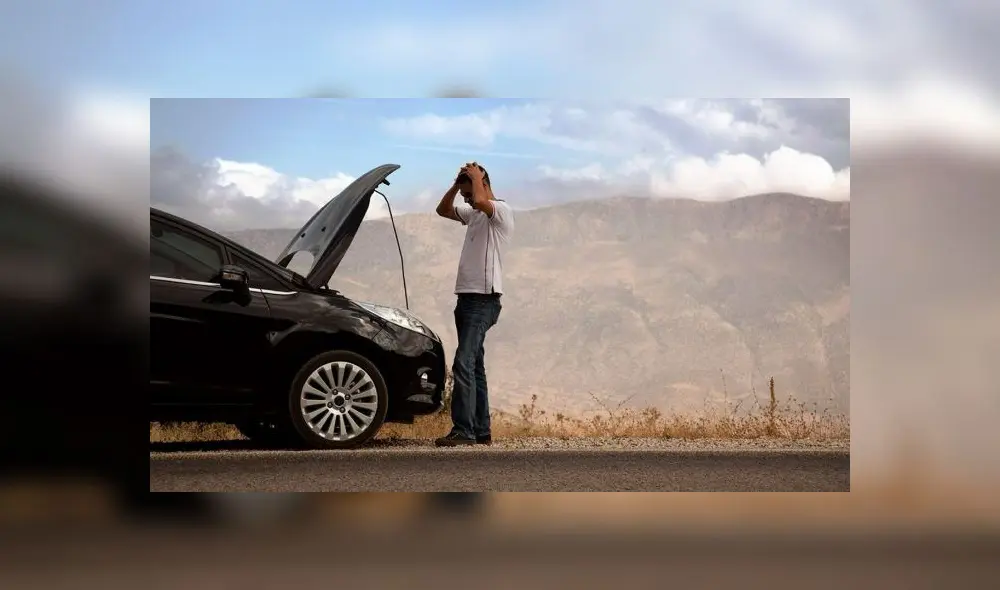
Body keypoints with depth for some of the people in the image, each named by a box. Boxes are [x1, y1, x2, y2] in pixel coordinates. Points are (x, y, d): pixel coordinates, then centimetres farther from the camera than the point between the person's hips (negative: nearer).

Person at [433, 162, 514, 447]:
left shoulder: (502, 211, -8)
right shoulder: (474, 214, 20)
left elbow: (481, 201, -28)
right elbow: (443, 209, 27)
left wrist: (476, 177, -10)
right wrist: (457, 183, 13)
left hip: (483, 300, -10)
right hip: (467, 297, 10)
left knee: (464, 363, -18)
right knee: (474, 366, 10)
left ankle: (463, 430, -21)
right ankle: (481, 431, 14)